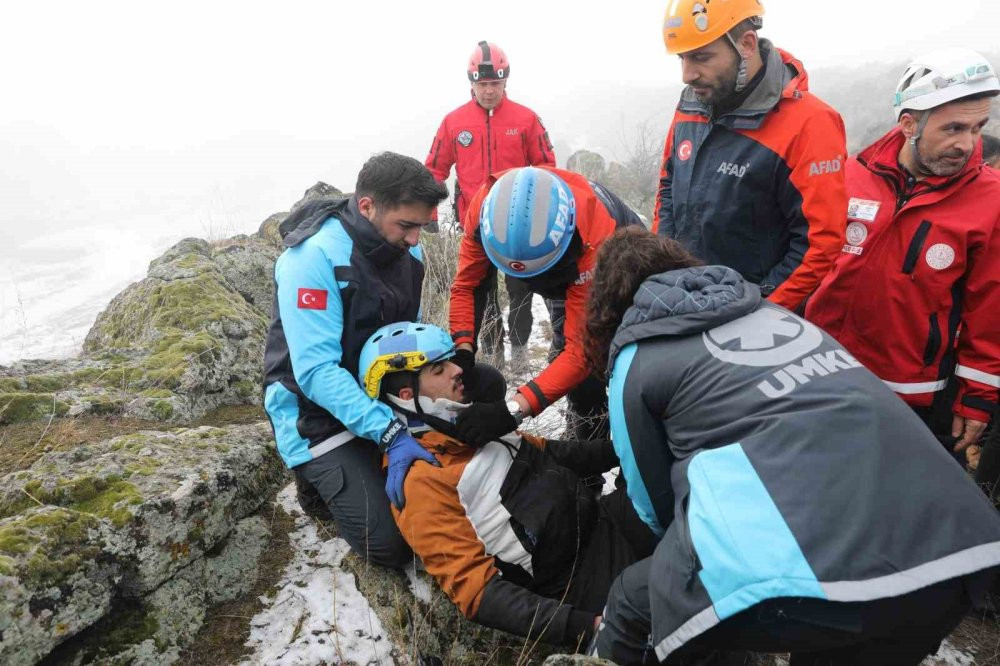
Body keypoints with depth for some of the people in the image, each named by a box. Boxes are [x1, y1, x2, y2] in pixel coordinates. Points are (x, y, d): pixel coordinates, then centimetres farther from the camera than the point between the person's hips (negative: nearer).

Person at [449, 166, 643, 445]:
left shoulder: (595, 243, -47)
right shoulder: (487, 204, -35)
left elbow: (582, 347, -45)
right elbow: (465, 285, -22)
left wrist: (512, 411, -53)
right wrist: (462, 352, -37)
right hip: (568, 274, 4)